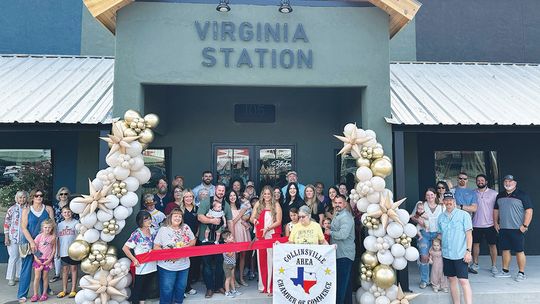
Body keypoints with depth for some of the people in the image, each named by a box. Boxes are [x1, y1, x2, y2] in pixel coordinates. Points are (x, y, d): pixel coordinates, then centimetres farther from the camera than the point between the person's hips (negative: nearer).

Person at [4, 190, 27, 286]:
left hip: (25, 237, 3)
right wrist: (6, 237, -7)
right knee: (13, 257, -1)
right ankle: (10, 278, 10)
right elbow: (6, 224, -3)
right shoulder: (12, 209, -4)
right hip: (13, 237, -3)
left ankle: (19, 275, 21)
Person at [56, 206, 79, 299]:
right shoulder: (60, 224, 10)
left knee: (73, 269, 3)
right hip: (63, 251, 4)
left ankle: (73, 290, 8)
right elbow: (59, 239, 13)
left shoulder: (76, 223, -2)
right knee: (64, 269, 10)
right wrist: (58, 251, 10)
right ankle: (64, 290, 18)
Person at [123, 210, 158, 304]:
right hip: (141, 267, -6)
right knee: (138, 288, 11)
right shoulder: (136, 234, -18)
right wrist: (134, 260, -16)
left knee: (147, 288, 19)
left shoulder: (153, 231, 1)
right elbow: (125, 248, -18)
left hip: (152, 266, 6)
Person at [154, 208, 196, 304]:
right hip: (167, 266, -4)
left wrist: (187, 246, -10)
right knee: (167, 289, 5)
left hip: (183, 265, 4)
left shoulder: (186, 228, 2)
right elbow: (156, 247, -7)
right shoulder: (163, 229, -7)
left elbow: (193, 241, 10)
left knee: (181, 287, 16)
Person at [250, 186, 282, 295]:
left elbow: (278, 221, -4)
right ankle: (263, 286, 15)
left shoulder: (276, 205, 0)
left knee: (271, 260, -4)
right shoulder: (258, 204, 8)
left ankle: (271, 287, 2)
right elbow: (251, 218, 7)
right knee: (261, 260, 6)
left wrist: (268, 228, -14)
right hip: (260, 235, 3)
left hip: (273, 235, -3)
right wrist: (254, 220, -15)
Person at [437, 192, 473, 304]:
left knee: (463, 281, -8)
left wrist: (468, 251, -11)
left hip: (461, 255, -5)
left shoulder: (463, 215, -4)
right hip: (446, 255, 5)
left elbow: (469, 234, -6)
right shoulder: (441, 217, 9)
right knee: (452, 280, 11)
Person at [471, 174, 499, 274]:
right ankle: (475, 264, 21)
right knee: (475, 243, 9)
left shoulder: (494, 193, 0)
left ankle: (494, 266, 15)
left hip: (490, 224, -2)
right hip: (476, 224, 2)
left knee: (492, 245, 4)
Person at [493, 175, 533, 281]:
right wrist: (495, 223, 12)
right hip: (503, 229, 6)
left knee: (519, 251, -1)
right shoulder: (500, 196, 14)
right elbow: (496, 210, 21)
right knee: (505, 250, 11)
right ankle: (505, 271, 21)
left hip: (517, 229, -5)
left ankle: (521, 273, 9)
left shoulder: (522, 195, -4)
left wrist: (525, 225, -15)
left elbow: (529, 211, -9)